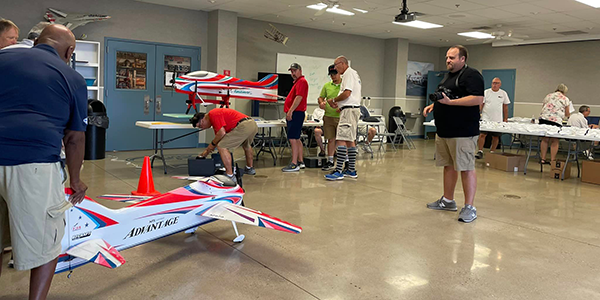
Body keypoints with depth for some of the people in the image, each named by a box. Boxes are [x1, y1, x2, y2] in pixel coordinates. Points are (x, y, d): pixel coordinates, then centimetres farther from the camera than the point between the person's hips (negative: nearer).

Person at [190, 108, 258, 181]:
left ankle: (230, 176, -7)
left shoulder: (213, 114, -4)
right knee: (246, 145, 38)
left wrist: (212, 144, 3)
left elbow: (222, 133, -13)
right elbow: (218, 138, 34)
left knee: (222, 147, -8)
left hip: (243, 126, -11)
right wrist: (207, 151, 37)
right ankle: (250, 168, 54)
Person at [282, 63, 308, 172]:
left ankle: (294, 164, -13)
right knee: (296, 138, 14)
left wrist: (290, 111, -24)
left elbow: (299, 97, -21)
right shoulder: (297, 82, 22)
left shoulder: (302, 81, -10)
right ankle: (301, 162, 20)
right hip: (295, 113, 11)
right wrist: (289, 112, 20)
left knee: (293, 138, -13)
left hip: (296, 113, -11)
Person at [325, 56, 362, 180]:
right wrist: (339, 104, 17)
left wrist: (334, 100, -7)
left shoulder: (349, 73, -9)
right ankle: (352, 170, 19)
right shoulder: (354, 73, 23)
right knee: (350, 140, 13)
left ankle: (338, 171, -18)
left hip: (349, 110, -11)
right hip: (353, 108, 11)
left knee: (341, 140, -15)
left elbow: (347, 93, -20)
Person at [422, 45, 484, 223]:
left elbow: (478, 99, -20)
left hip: (463, 133, -10)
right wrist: (433, 106, 11)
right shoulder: (448, 77, 21)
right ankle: (448, 201, 26)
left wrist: (450, 102, -24)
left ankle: (469, 208, -2)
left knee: (466, 168, -7)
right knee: (448, 166, 15)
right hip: (444, 131, 10)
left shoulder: (471, 75, -9)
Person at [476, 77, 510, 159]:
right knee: (482, 134, -11)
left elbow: (505, 107, 10)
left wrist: (505, 119, 7)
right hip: (486, 119, -2)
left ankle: (492, 152, 15)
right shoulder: (486, 92, 3)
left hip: (498, 120, 2)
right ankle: (480, 151, -6)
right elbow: (481, 104, 2)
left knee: (496, 137, 5)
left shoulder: (503, 93, 7)